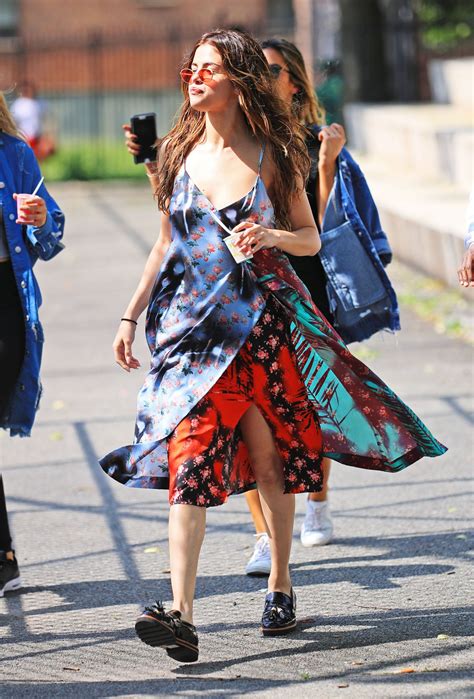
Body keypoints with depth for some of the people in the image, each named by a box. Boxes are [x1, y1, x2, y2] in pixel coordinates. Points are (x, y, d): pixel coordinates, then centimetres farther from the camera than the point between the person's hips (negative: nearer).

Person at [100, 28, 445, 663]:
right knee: (188, 462, -12)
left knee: (269, 457, 8)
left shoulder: (271, 155, 0)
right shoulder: (180, 153, 8)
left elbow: (310, 238, 5)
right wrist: (131, 314, 13)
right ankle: (182, 614, -20)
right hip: (191, 325, 2)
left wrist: (270, 235, -16)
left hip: (260, 322, -2)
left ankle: (280, 584, 28)